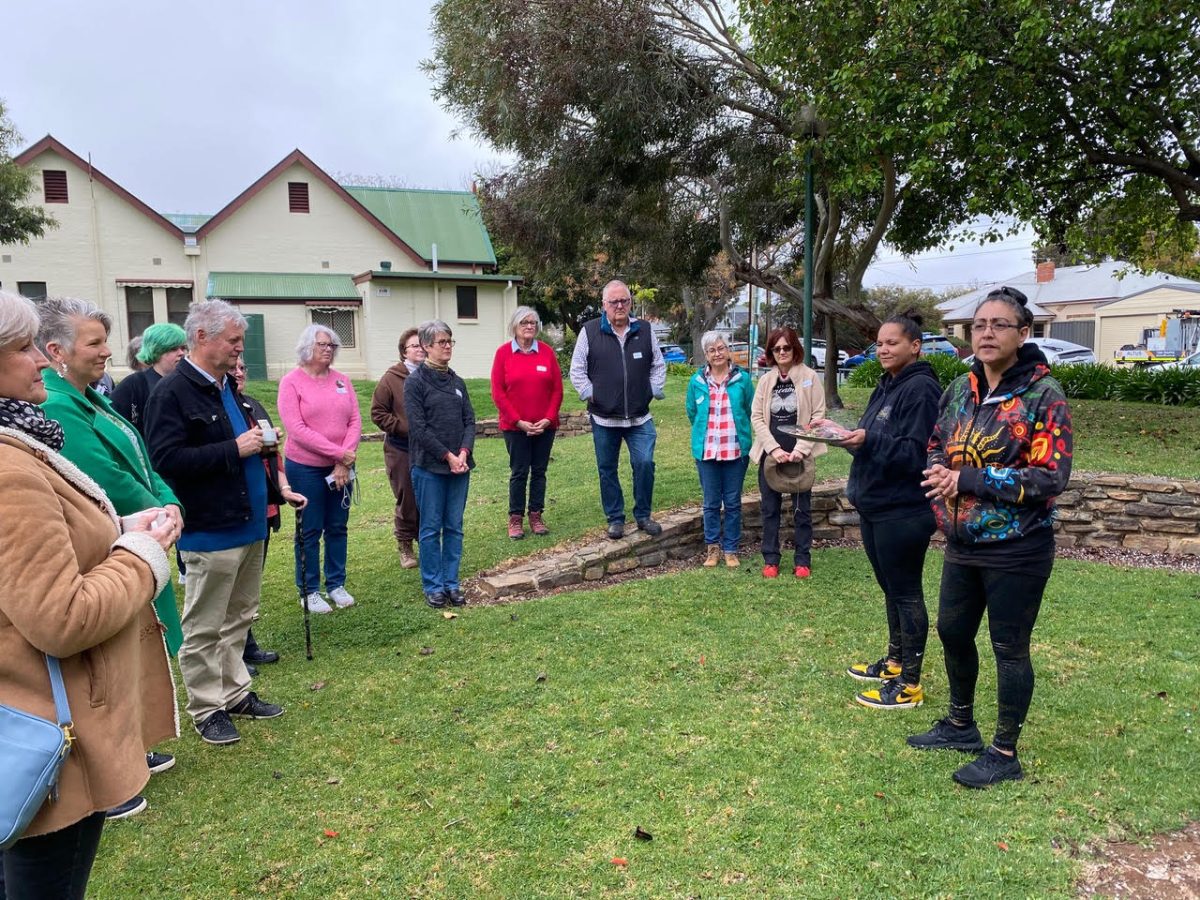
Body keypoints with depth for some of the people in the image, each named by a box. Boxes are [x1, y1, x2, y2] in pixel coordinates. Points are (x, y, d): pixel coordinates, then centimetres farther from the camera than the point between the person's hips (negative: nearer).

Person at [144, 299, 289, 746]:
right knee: (205, 629, 6)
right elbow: (166, 458, -24)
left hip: (248, 525, 9)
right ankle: (207, 709, 19)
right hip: (210, 532, -8)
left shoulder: (227, 387, 12)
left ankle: (236, 693, 32)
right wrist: (234, 449, -22)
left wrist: (259, 441, 5)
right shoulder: (173, 392, -14)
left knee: (238, 618, 19)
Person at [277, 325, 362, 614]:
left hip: (341, 468, 4)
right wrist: (338, 453, -18)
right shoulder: (291, 381, -8)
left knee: (337, 528, 13)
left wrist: (345, 462, -12)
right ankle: (309, 591, 18)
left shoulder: (341, 380, 4)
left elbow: (355, 421, 0)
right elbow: (296, 429, -16)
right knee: (310, 531, 6)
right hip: (305, 468, -4)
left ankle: (336, 584, 26)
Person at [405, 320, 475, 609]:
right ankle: (433, 586, 15)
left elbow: (469, 421, 8)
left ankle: (451, 582, 19)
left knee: (454, 527, 9)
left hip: (460, 465, 5)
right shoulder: (415, 382, -5)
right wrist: (448, 456, -14)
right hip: (430, 467, -5)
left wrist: (464, 453, -8)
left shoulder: (457, 382, 11)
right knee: (431, 528, 3)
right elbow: (419, 428, -11)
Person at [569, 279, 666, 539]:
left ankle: (643, 515, 13)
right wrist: (590, 394, -6)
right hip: (604, 418, -1)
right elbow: (577, 370, 2)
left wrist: (654, 391, 2)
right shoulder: (590, 331, -1)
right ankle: (615, 519, 22)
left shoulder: (645, 330, 6)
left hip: (639, 417, 1)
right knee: (607, 469, 8)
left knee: (645, 464, -6)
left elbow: (658, 366, 13)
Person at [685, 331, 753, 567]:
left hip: (736, 450, -1)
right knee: (711, 503, 8)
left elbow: (750, 412, 8)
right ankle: (713, 547, 21)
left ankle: (731, 549, 18)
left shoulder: (743, 379, -3)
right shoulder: (697, 382, 0)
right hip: (707, 450, 1)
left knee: (733, 503, 7)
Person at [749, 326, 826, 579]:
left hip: (800, 453, -3)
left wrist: (800, 449, -13)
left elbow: (818, 416, -5)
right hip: (770, 453, 3)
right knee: (770, 508, 8)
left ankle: (803, 559, 16)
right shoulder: (765, 380, 7)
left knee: (802, 509, 6)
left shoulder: (809, 377, -2)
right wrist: (774, 448, -9)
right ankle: (770, 559, 18)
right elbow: (756, 417, 3)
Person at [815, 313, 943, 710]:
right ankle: (894, 662, 34)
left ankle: (909, 684, 11)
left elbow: (917, 453, -21)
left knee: (906, 592, 0)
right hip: (874, 506, 9)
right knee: (891, 588, 19)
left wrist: (869, 441, -31)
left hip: (904, 513, -9)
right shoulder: (887, 386, 13)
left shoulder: (921, 389, -15)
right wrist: (839, 431, 4)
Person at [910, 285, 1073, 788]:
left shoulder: (1043, 396, -14)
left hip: (1016, 550, -7)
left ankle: (1004, 754, 23)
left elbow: (1050, 477, -20)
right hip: (963, 545, 7)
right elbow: (936, 448, 17)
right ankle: (961, 726, 40)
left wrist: (968, 481, -24)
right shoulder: (960, 390, 5)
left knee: (1009, 648, 6)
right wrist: (938, 475, -7)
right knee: (952, 633, 18)